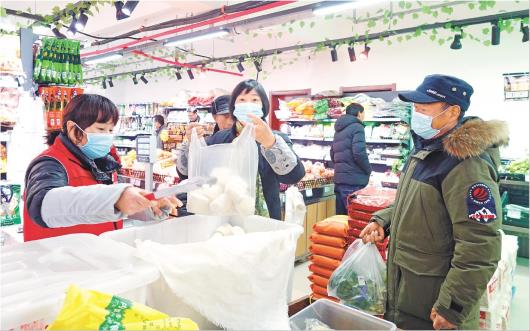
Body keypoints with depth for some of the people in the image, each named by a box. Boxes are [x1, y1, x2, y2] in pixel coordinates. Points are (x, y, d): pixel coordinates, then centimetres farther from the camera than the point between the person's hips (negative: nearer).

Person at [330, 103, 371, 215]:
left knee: (341, 217, 14)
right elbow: (359, 153, -19)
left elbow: (332, 153, 21)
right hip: (353, 181, -8)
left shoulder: (339, 129, 17)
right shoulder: (357, 127, -9)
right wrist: (368, 170, -5)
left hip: (339, 178, 9)